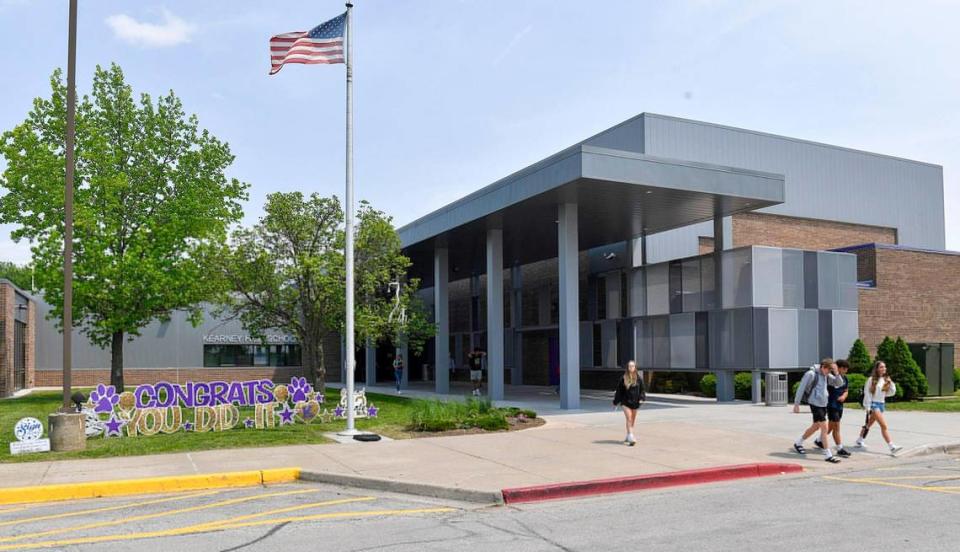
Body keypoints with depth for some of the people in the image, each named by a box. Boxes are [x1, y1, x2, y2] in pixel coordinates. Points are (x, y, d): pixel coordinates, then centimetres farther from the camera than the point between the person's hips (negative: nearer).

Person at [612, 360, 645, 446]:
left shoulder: (638, 378, 1)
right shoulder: (623, 378, -5)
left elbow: (642, 389, 5)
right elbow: (619, 390, 0)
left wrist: (642, 398, -12)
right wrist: (616, 402, 1)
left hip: (635, 402, 3)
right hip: (625, 402, -3)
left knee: (632, 420, 12)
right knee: (629, 419, -14)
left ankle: (628, 436, 27)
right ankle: (630, 437, -19)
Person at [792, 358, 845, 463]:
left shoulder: (826, 375, 9)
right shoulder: (811, 374, -14)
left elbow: (838, 383, 9)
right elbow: (801, 388, -12)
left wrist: (836, 373, -9)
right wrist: (796, 404, -12)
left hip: (823, 404, 9)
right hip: (815, 403, -9)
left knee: (815, 426, 19)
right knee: (824, 427, -10)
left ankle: (798, 443, 36)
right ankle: (828, 455, -6)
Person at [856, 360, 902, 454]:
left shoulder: (886, 380, 9)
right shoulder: (872, 379, -9)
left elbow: (891, 393, 11)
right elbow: (867, 394, -9)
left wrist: (891, 383, -4)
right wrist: (868, 408, -11)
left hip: (882, 405, 7)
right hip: (874, 404, -7)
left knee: (869, 424, 17)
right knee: (884, 425, -14)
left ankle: (860, 441, 32)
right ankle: (892, 447, -16)